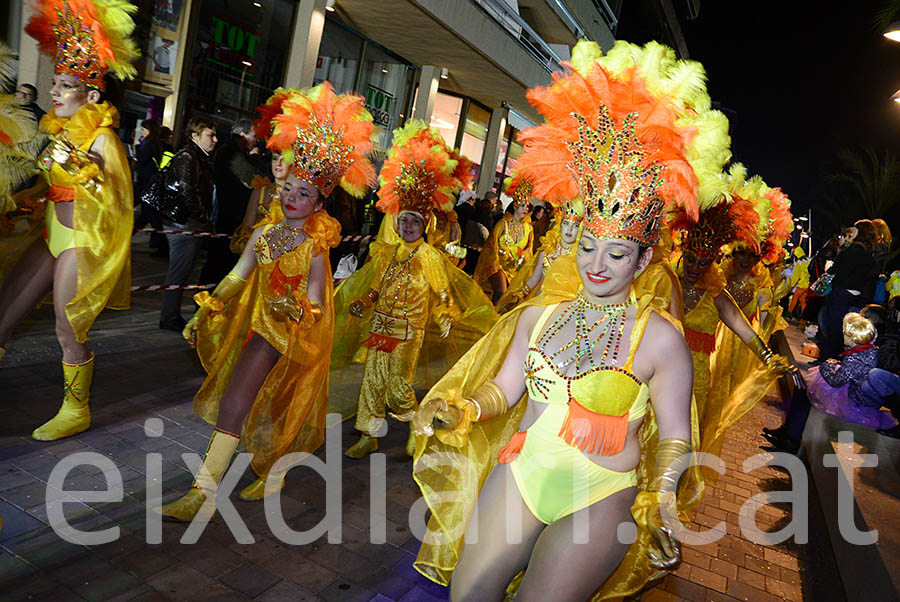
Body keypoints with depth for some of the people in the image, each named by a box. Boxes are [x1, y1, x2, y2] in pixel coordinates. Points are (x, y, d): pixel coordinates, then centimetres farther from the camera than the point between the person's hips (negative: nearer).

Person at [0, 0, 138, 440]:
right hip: (55, 236, 9)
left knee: (69, 333, 1)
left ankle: (76, 412, 20)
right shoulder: (62, 131, 11)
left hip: (83, 243, -8)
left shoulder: (103, 138, -13)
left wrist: (81, 170, -30)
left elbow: (120, 203, -22)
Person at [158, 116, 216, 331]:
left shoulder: (200, 158, 19)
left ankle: (172, 316, 23)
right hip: (184, 225, -10)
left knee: (182, 271, 14)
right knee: (179, 273, -3)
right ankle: (169, 318, 6)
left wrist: (206, 220, 12)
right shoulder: (185, 157, -12)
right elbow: (186, 192, -21)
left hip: (194, 226, 10)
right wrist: (204, 217, -14)